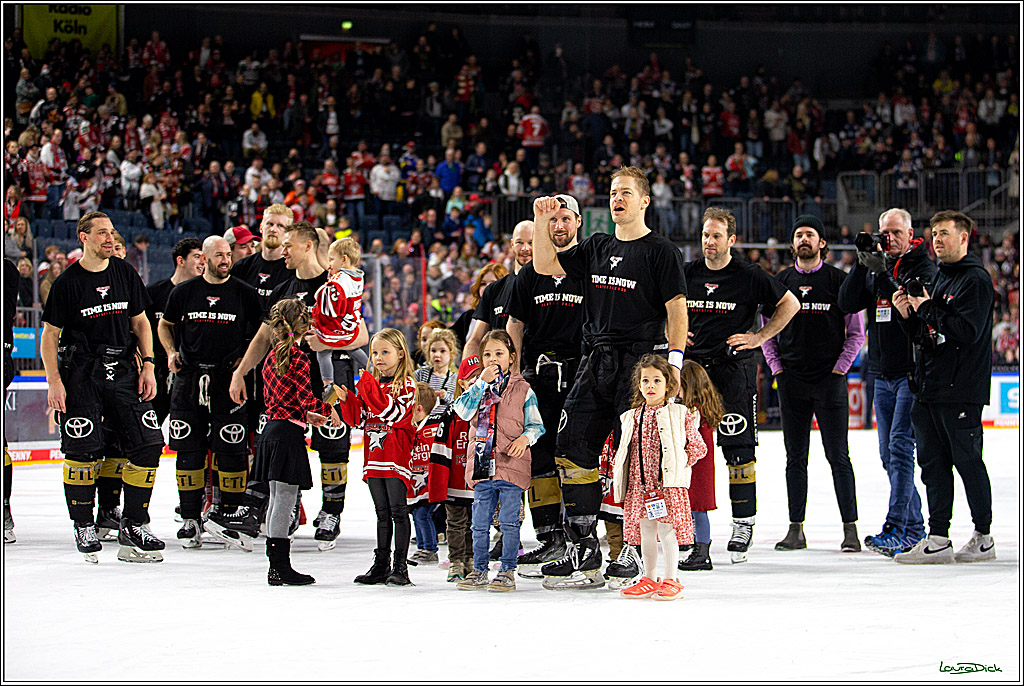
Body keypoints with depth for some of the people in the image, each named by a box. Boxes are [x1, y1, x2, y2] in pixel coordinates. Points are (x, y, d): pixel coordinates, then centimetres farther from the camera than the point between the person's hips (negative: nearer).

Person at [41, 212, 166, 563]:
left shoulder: (125, 274, 7)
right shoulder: (67, 283, -4)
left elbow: (140, 322, 15)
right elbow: (49, 335, -2)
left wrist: (148, 366, 5)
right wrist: (54, 382, -10)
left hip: (123, 369, 4)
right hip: (80, 373, -4)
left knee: (148, 442, -5)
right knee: (82, 449, -7)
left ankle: (133, 526, 4)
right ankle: (84, 527, 9)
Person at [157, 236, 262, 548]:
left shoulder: (245, 294, 2)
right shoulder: (184, 292, 6)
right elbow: (165, 325, 20)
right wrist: (171, 352, 4)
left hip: (229, 379, -2)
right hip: (188, 378, 2)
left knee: (231, 449, -5)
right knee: (188, 449, 1)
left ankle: (231, 513, 6)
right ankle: (191, 518, 9)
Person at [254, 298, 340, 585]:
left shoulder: (272, 357, 13)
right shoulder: (298, 358, -12)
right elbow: (307, 397, -18)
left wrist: (307, 416, 24)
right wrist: (328, 410, -1)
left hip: (272, 429, 9)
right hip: (288, 433, -9)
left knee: (277, 500, 12)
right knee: (285, 500, -7)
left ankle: (275, 566, 16)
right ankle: (280, 568, -6)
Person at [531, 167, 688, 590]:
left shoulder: (660, 251, -2)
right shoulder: (596, 249, 16)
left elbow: (676, 309, -5)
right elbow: (545, 265, 16)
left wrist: (674, 361, -13)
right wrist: (542, 222, 3)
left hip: (640, 362, -6)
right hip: (596, 361, 6)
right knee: (573, 448, 1)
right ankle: (583, 550, 5)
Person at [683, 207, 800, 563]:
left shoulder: (750, 276, -2)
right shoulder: (687, 273, 7)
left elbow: (789, 304, 6)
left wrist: (759, 337, 0)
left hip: (734, 370, -3)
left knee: (738, 449, -5)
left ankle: (743, 523, 3)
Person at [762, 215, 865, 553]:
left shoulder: (839, 281, 1)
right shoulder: (780, 281, 9)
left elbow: (856, 332, 3)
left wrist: (840, 368, -5)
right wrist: (776, 366, 4)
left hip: (830, 381, -3)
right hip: (791, 381, 3)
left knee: (838, 457, -3)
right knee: (795, 458, 6)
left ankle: (850, 529, 0)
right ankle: (796, 530, 10)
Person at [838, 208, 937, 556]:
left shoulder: (924, 267, -5)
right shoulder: (876, 265, 13)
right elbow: (847, 303, 2)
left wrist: (883, 274, -22)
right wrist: (862, 264, -8)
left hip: (913, 373, -7)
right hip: (883, 375, 7)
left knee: (901, 446, -15)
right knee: (889, 454, 8)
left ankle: (895, 529, -18)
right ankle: (914, 528, 16)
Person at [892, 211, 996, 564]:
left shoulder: (976, 280, -9)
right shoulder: (936, 279, 19)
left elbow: (968, 332, -20)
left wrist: (928, 309, -15)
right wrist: (908, 315, 2)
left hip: (961, 390, -9)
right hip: (929, 387, 9)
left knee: (967, 461, -2)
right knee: (933, 462, 7)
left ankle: (984, 538, 8)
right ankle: (938, 540, 10)